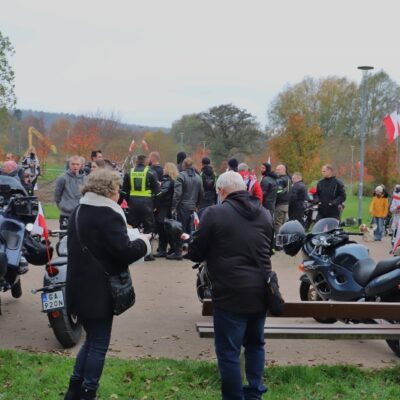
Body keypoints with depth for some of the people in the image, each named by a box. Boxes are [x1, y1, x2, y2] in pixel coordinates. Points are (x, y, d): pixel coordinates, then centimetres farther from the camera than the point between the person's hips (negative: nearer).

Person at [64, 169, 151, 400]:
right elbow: (124, 251, -23)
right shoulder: (108, 215, -18)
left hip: (80, 287, 9)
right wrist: (143, 243, -5)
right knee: (99, 344, 4)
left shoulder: (79, 211, 11)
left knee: (92, 340, 21)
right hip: (98, 291, -9)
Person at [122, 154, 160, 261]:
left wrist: (129, 202, 14)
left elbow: (125, 190, 7)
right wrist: (154, 204, 5)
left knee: (133, 228, 9)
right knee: (148, 228, 4)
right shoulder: (151, 173, -2)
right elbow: (156, 190, -3)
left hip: (133, 202, 3)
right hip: (146, 202, -3)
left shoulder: (129, 173, 6)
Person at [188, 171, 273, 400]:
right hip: (261, 291, 7)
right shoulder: (265, 214, 8)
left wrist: (192, 243, 17)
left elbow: (196, 254, -4)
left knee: (229, 351, 4)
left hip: (231, 294, -6)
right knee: (255, 343, 23)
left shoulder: (214, 213, -10)